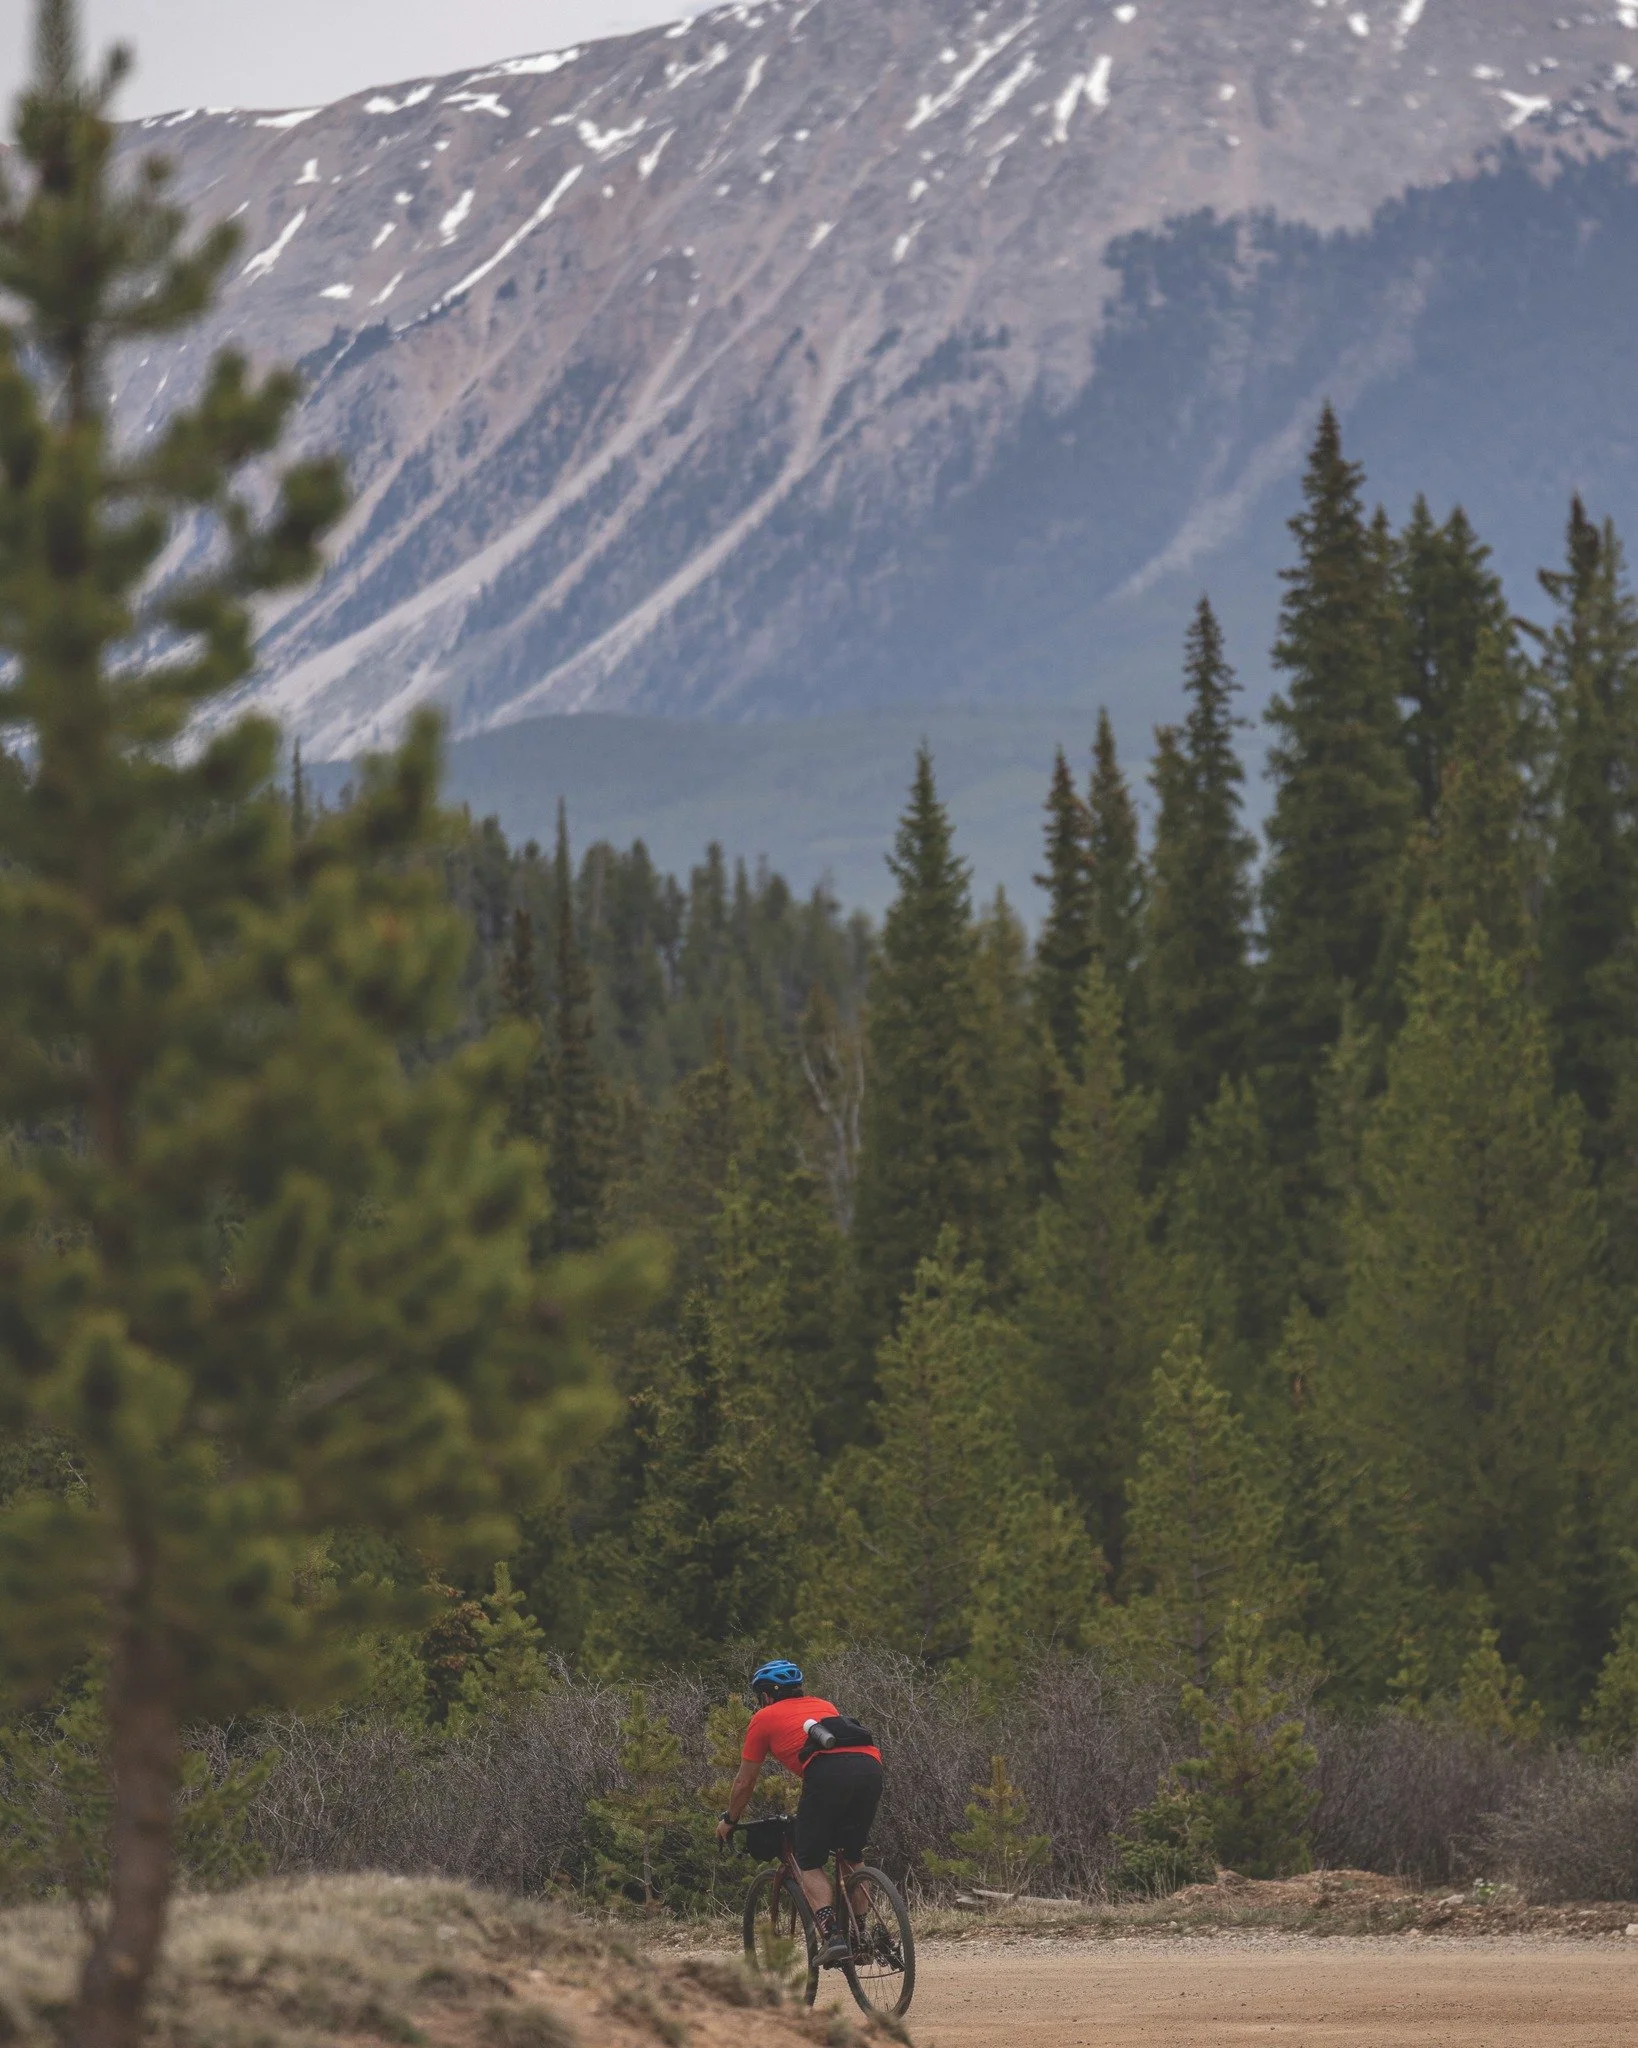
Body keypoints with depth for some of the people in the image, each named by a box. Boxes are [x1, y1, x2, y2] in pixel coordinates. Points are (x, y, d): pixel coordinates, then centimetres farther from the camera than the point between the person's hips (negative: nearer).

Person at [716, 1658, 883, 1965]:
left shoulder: (764, 1718, 23)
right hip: (870, 1765, 5)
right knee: (853, 1857, 23)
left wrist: (729, 1821, 44)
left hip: (827, 1773, -5)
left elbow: (744, 1782, 27)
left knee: (809, 1863, 5)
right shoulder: (823, 1705, 37)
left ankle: (831, 1934, -13)